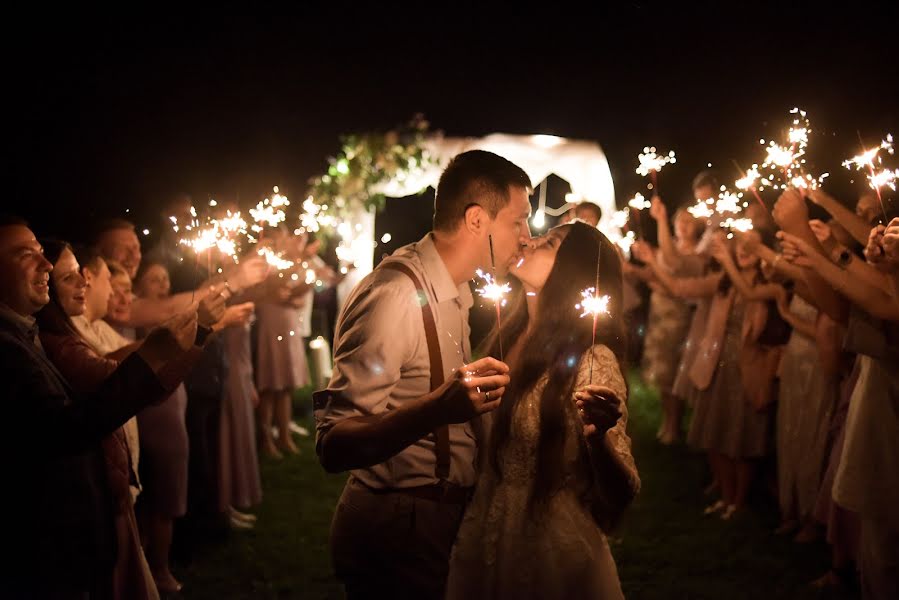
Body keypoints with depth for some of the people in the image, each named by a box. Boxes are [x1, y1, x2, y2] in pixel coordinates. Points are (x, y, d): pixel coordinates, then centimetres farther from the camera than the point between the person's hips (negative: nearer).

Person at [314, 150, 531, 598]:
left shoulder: (452, 291, 9)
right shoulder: (396, 293, -21)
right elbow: (333, 446, -29)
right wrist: (436, 409, -43)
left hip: (441, 519, 9)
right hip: (395, 530, -9)